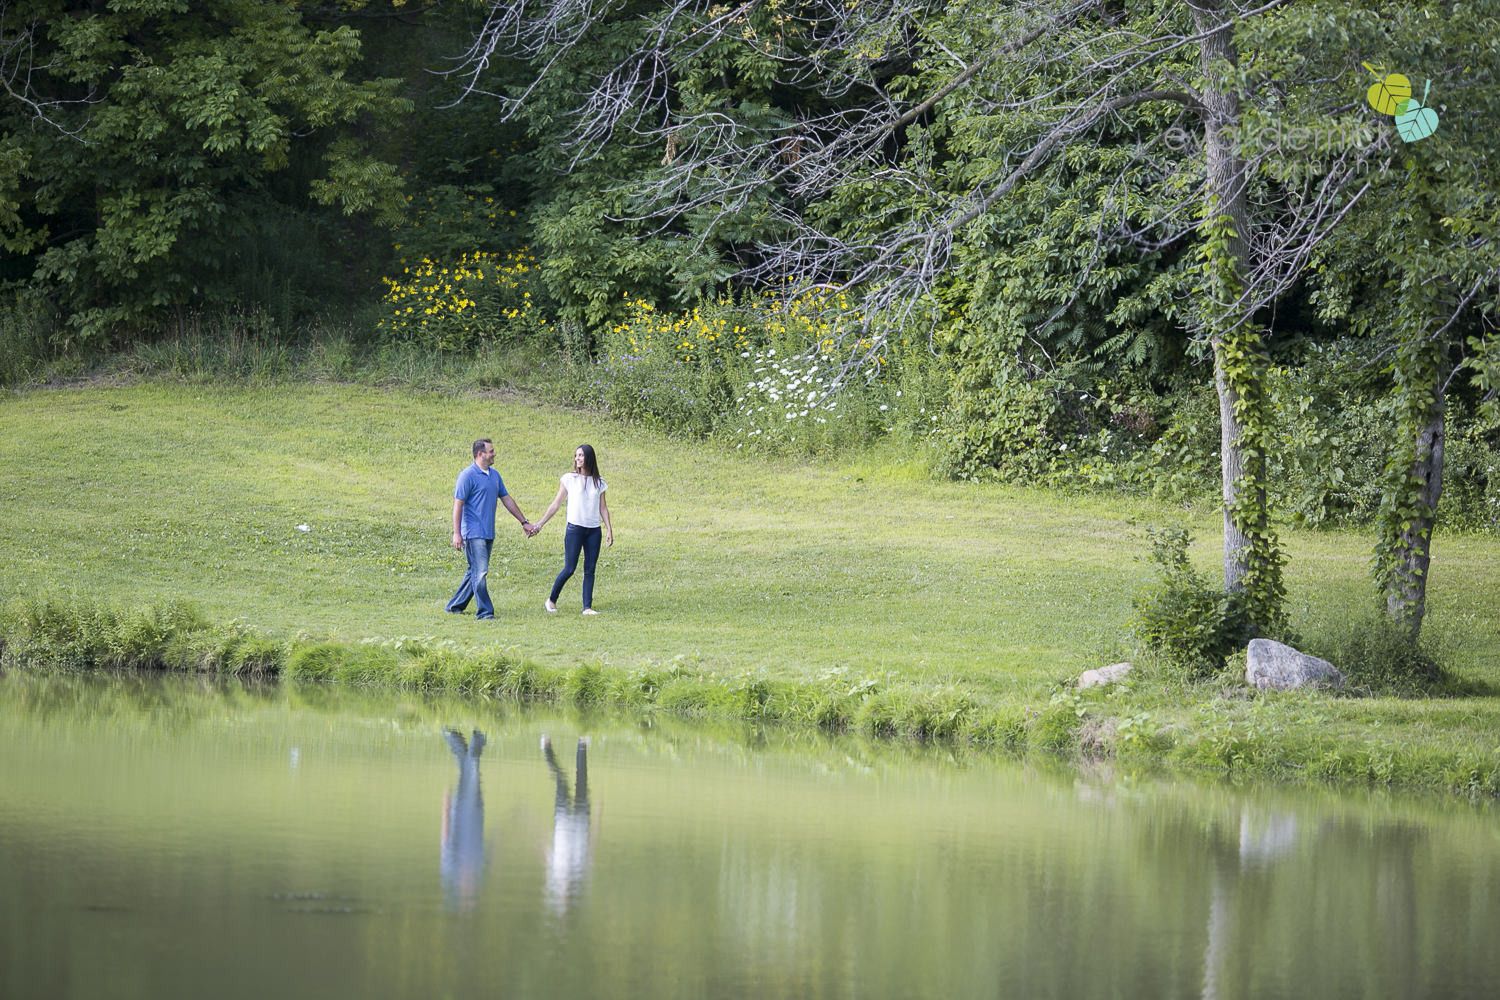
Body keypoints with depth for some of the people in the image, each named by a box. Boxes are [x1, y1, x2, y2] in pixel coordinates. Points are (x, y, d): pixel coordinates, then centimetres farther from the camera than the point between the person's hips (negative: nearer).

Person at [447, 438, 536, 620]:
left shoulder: (494, 475, 15)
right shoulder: (468, 475, -9)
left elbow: (507, 499, 23)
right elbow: (458, 504, -12)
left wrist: (524, 522, 23)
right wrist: (457, 533, -18)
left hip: (488, 534, 8)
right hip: (473, 533, -8)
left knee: (475, 573, 11)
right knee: (480, 573, -10)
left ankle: (455, 605, 21)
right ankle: (484, 612, -8)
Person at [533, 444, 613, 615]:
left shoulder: (598, 482, 10)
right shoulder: (569, 479, 2)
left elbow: (603, 508, 14)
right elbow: (556, 504, 5)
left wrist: (609, 530, 6)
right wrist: (540, 523, 2)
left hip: (594, 530, 3)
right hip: (574, 528, -3)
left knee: (590, 570, 1)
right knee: (569, 569, -7)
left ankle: (587, 607, 4)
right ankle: (552, 600, 10)